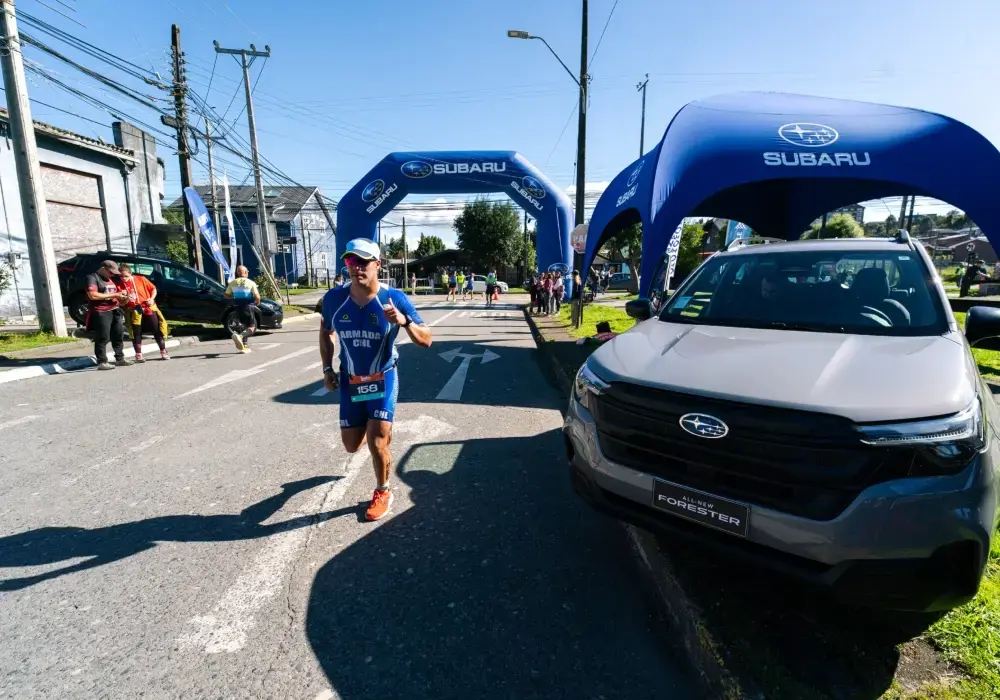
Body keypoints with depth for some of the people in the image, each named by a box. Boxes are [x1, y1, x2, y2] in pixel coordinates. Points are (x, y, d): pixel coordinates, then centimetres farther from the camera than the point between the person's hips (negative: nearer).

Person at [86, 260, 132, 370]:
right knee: (103, 339, -6)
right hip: (101, 313, -8)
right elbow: (93, 295, -18)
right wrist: (113, 295, -16)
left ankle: (120, 359, 19)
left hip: (115, 311, 8)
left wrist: (122, 295, 9)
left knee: (118, 336, 11)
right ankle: (102, 362, -1)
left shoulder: (110, 279, 21)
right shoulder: (92, 278, -6)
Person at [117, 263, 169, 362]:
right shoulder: (120, 285, -2)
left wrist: (152, 299, -8)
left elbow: (153, 288, 7)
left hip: (148, 308, 0)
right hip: (133, 311, 1)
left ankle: (163, 352, 10)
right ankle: (138, 355, 11)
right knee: (136, 333, 4)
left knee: (157, 330, 1)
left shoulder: (141, 279, -4)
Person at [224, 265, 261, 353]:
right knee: (252, 327, 0)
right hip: (248, 306, -5)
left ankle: (245, 346, 13)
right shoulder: (251, 283, -8)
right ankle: (239, 335, -28)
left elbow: (226, 295, 9)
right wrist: (257, 302, 7)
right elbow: (257, 297, -13)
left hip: (238, 307, 5)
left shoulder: (232, 283, 5)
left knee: (245, 326, 18)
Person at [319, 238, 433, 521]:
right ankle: (382, 425, 49)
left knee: (377, 443, -8)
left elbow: (426, 340, -16)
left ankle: (382, 493, 21)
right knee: (352, 445, 12)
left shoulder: (395, 298, -17)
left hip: (383, 380, -3)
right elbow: (325, 332, 12)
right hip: (350, 381, 4)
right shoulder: (334, 298, -9)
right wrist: (327, 369, 4)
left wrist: (405, 321, -36)